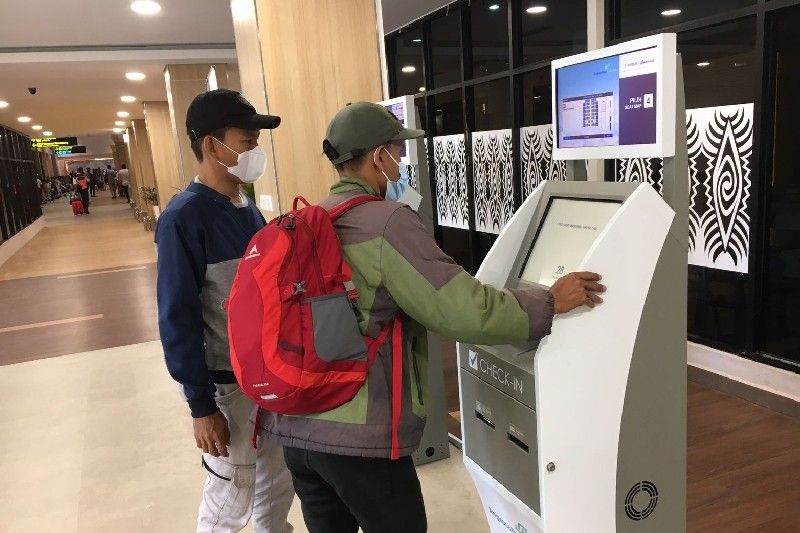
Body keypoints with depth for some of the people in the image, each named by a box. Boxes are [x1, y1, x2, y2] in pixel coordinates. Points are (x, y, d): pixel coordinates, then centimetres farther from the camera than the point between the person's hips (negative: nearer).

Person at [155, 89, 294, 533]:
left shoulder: (248, 209, 6)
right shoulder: (184, 217, -17)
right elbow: (178, 318, -18)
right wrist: (201, 404, -17)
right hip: (228, 383, -7)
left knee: (280, 485, 20)